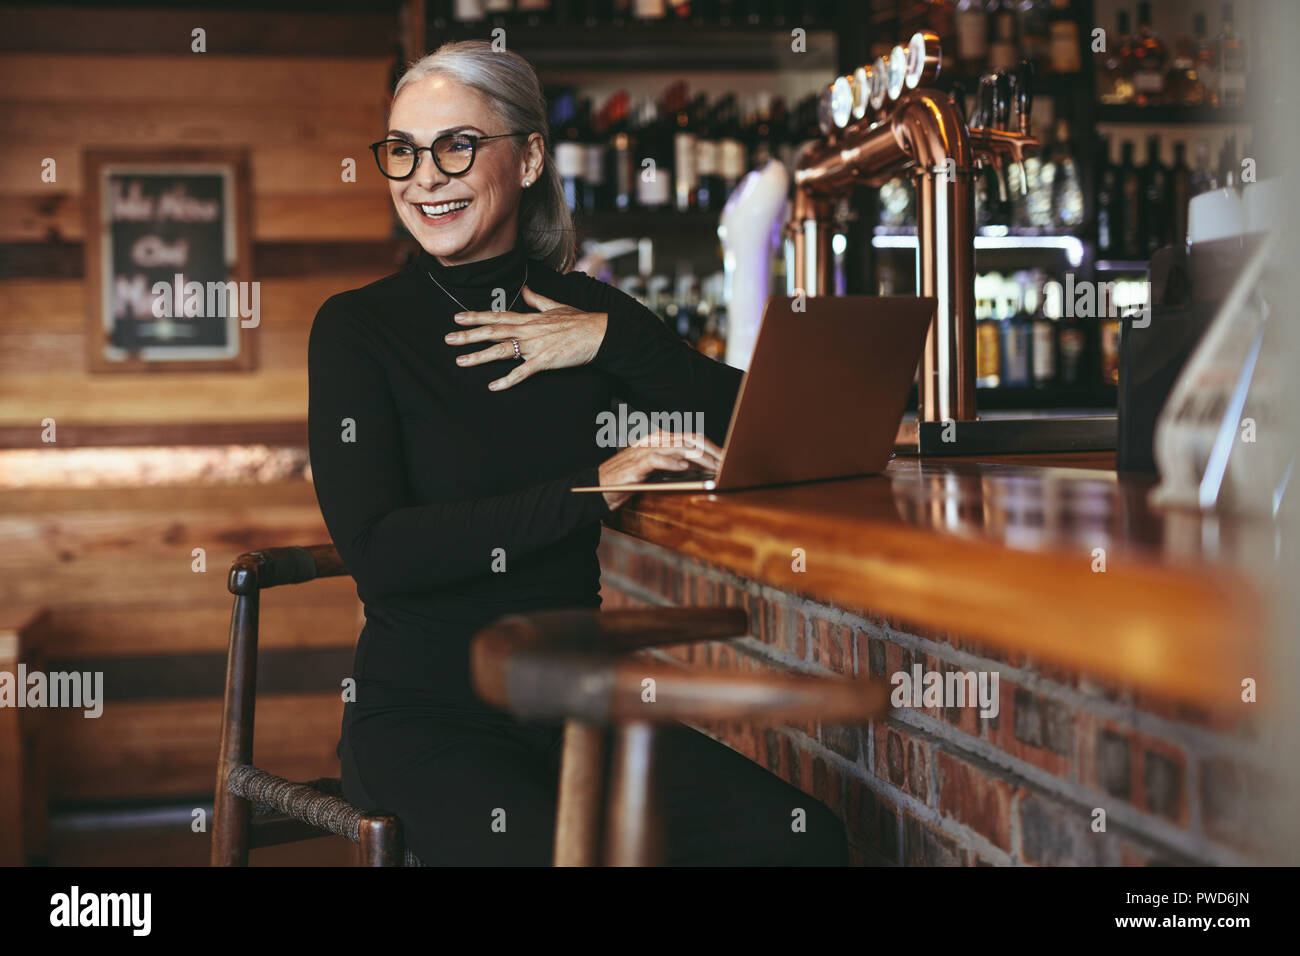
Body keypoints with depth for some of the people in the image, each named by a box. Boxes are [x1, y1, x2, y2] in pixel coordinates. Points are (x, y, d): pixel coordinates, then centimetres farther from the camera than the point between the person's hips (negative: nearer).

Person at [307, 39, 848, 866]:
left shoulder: (588, 312, 7)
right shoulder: (358, 327, -3)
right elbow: (376, 553, -15)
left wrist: (613, 341, -11)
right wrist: (595, 488, -19)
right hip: (424, 712, -3)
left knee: (803, 835, -16)